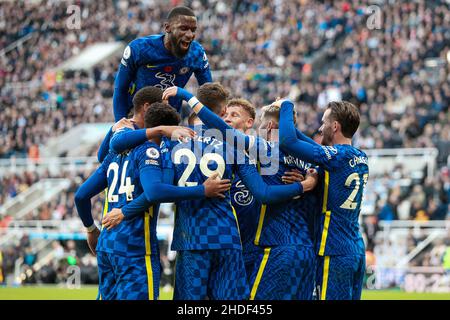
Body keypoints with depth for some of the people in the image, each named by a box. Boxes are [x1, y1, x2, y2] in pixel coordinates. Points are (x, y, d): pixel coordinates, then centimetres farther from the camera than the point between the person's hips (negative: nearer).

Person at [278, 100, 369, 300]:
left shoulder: (336, 156, -15)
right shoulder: (361, 159, 10)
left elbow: (287, 141, -20)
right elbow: (318, 150, 21)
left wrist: (286, 106, -4)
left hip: (335, 252, -8)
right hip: (357, 250, 8)